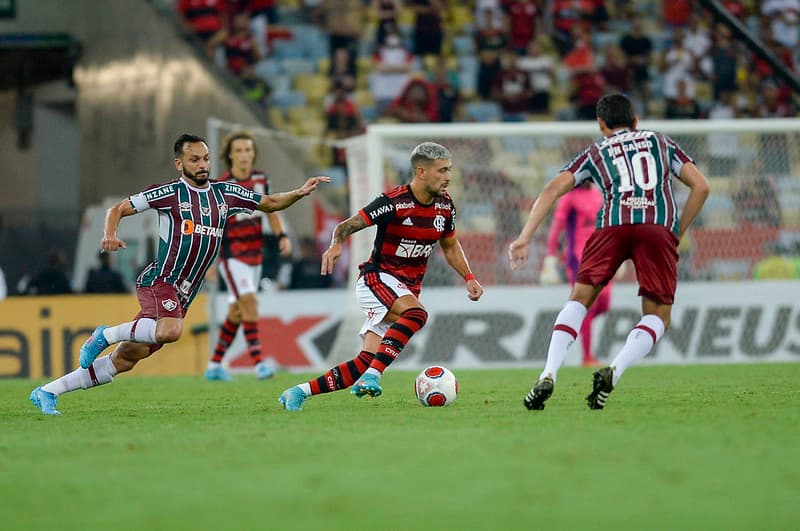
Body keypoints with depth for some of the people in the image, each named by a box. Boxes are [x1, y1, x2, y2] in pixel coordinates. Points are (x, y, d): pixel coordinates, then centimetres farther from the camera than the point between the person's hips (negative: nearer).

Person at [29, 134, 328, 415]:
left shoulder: (225, 193, 12)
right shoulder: (169, 193, -4)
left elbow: (269, 203, 22)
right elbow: (118, 209, 1)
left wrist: (300, 193, 5)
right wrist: (110, 234, -19)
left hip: (181, 297, 6)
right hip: (159, 281, -6)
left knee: (124, 360, 4)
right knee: (170, 330, -37)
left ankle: (47, 392, 11)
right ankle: (107, 334, -13)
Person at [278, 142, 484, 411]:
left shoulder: (445, 206, 3)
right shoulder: (393, 202, -17)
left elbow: (450, 246, 21)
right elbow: (347, 226, -15)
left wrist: (469, 277, 9)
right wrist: (336, 245, -36)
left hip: (407, 291, 6)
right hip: (377, 278, -6)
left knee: (365, 362, -6)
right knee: (416, 314, -37)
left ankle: (300, 392, 2)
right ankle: (372, 377, -38)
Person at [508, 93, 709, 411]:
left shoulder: (595, 152, 27)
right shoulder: (661, 142, 31)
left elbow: (553, 190, 13)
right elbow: (700, 186, 22)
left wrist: (525, 238, 9)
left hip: (613, 223, 0)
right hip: (660, 226, 0)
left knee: (579, 300, 12)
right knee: (657, 317, 9)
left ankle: (548, 376, -6)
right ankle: (614, 371, -16)